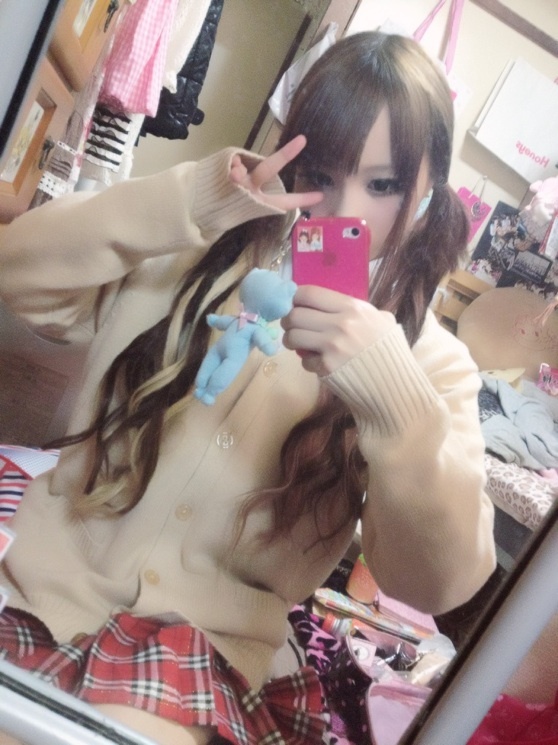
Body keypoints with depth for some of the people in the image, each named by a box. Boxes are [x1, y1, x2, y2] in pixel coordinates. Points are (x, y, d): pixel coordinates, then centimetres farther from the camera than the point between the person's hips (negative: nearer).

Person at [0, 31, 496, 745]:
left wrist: (396, 403, -30)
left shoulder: (431, 361, -1)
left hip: (208, 650, -1)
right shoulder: (192, 258, 2)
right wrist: (182, 204, -20)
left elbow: (438, 584, -12)